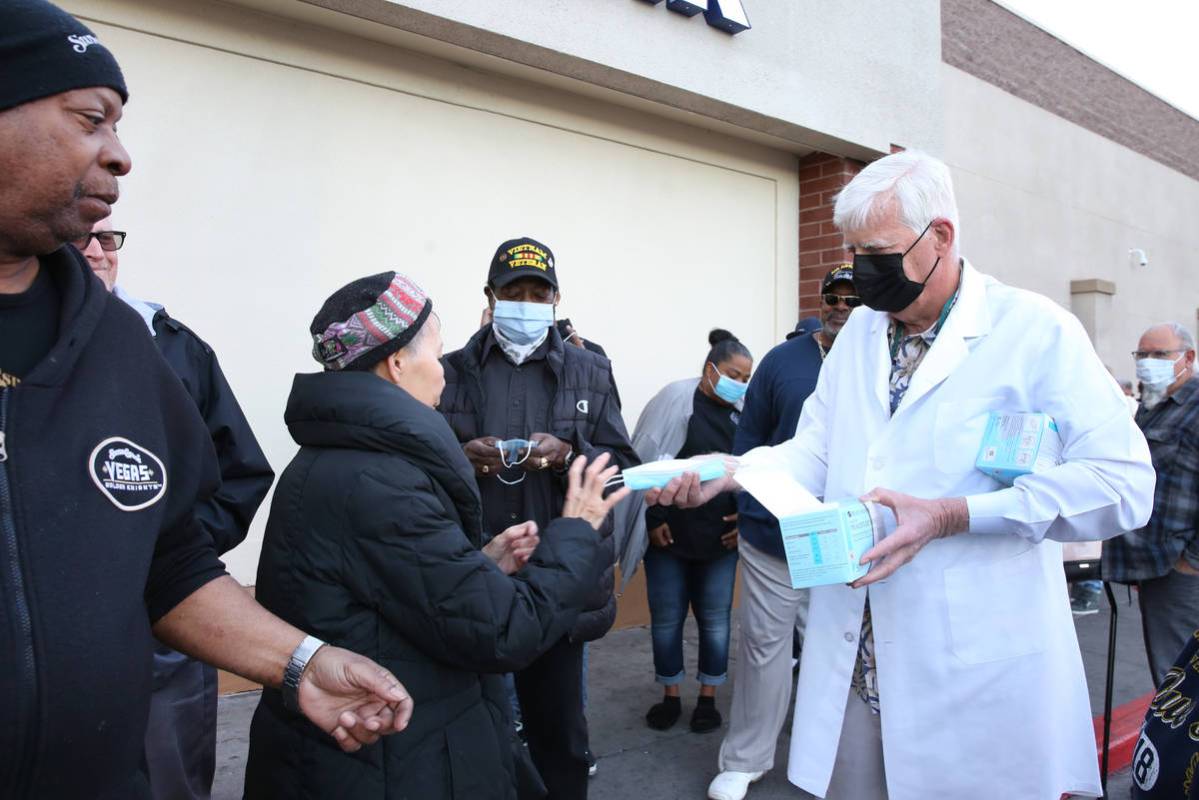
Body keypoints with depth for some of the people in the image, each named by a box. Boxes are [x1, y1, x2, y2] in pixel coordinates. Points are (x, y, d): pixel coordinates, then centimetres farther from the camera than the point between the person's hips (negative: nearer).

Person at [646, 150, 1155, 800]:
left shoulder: (1037, 331, -8)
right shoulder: (859, 333, 11)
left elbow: (1123, 482, -14)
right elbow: (818, 452, 11)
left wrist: (952, 516, -21)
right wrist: (723, 473, -7)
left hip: (977, 669, -4)